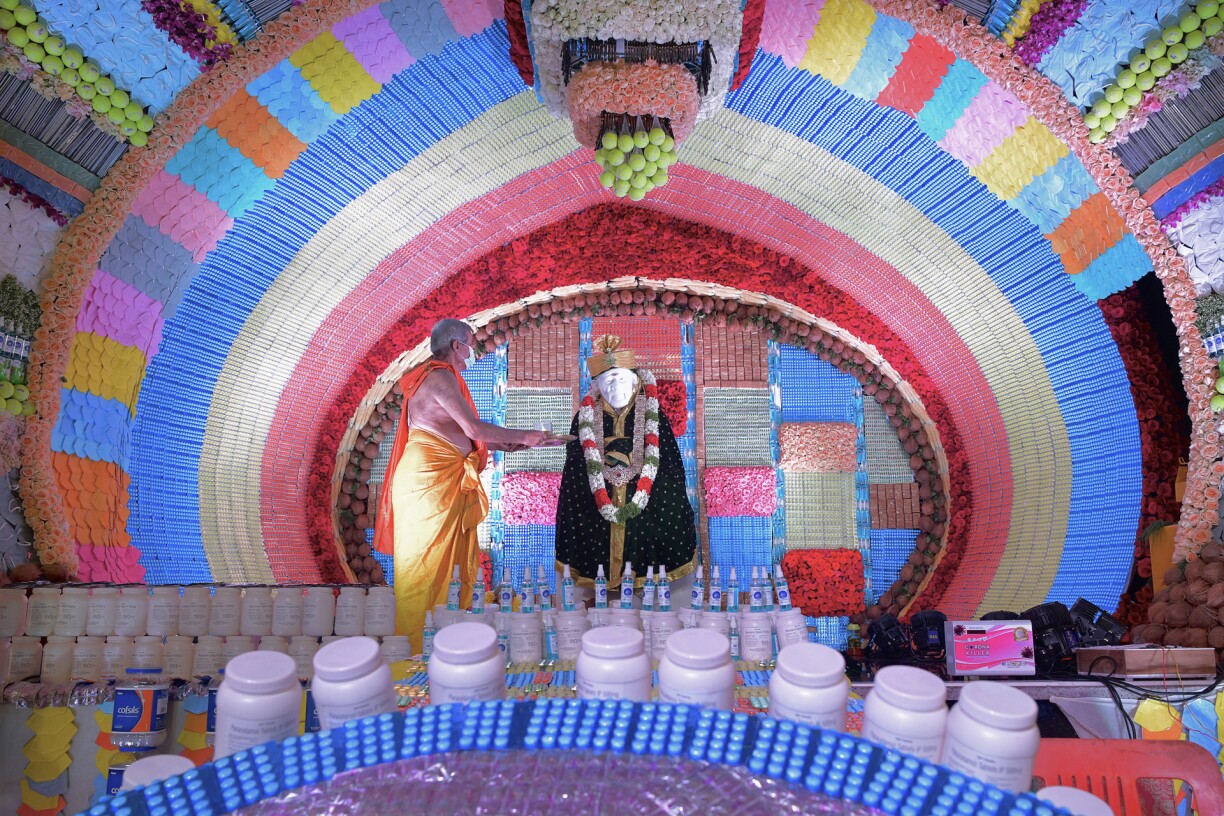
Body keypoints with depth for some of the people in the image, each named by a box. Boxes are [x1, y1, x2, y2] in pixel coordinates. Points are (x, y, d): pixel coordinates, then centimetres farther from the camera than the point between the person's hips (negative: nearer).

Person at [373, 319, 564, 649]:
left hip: (442, 482, 10)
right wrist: (524, 436, -9)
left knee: (446, 564, 10)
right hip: (430, 479, -10)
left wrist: (504, 445, 15)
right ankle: (420, 646, 1)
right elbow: (473, 428, -18)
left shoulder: (438, 376, 21)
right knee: (427, 566, -5)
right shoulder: (441, 376, -10)